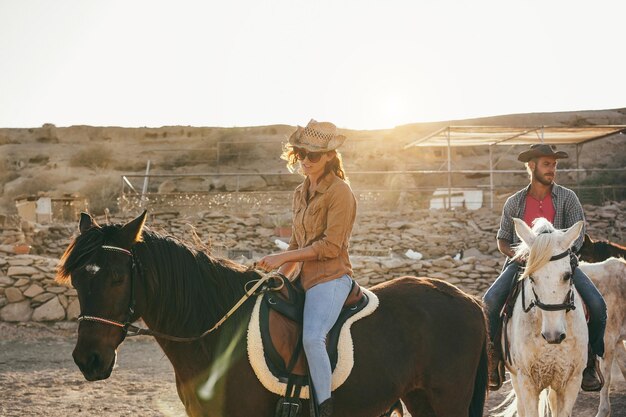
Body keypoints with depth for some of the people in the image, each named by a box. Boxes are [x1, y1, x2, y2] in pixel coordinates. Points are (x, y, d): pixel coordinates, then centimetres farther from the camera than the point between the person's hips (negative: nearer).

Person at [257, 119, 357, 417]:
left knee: (311, 337, -31)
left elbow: (330, 246, -16)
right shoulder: (301, 194, 17)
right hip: (304, 278, 9)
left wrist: (283, 257, -15)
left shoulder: (339, 192, -9)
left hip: (330, 278, -9)